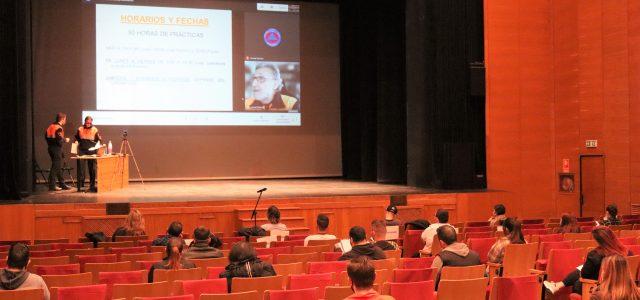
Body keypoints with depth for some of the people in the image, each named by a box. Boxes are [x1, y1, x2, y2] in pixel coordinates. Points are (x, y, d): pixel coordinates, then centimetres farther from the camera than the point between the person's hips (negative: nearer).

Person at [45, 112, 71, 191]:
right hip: (57, 149, -9)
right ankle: (52, 185, -2)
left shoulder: (51, 126, 10)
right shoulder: (59, 128, -16)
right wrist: (65, 140, -5)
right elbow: (60, 140, -23)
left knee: (58, 167, 15)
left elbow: (46, 136, 14)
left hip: (51, 147, 9)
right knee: (55, 167, -4)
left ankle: (62, 184, 22)